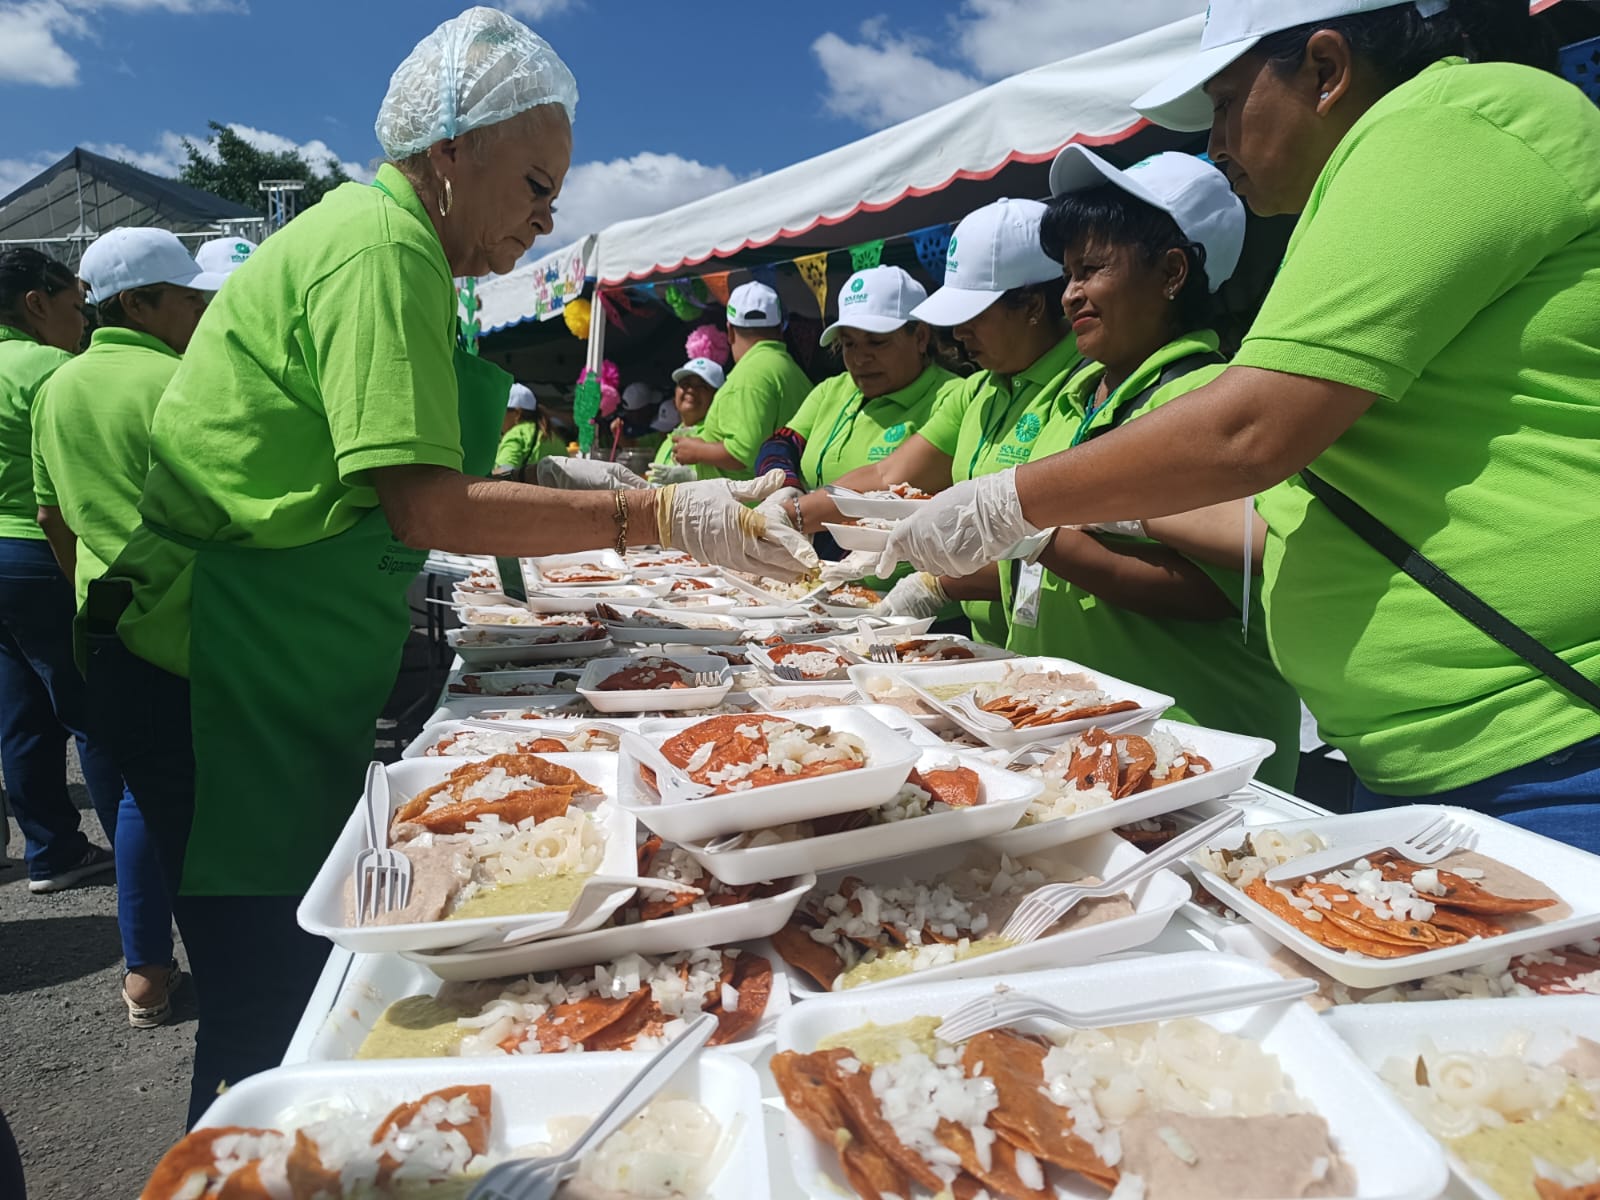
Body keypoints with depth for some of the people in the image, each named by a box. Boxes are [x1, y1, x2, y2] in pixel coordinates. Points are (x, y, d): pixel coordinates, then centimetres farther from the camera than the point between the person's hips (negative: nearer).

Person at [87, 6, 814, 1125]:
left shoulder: (375, 232, 16)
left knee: (307, 980, 18)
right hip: (223, 669, -10)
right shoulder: (383, 247, -16)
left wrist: (537, 481, 8)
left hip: (284, 669, 10)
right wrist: (662, 515, -23)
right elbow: (424, 508, -25)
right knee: (268, 1002, -1)